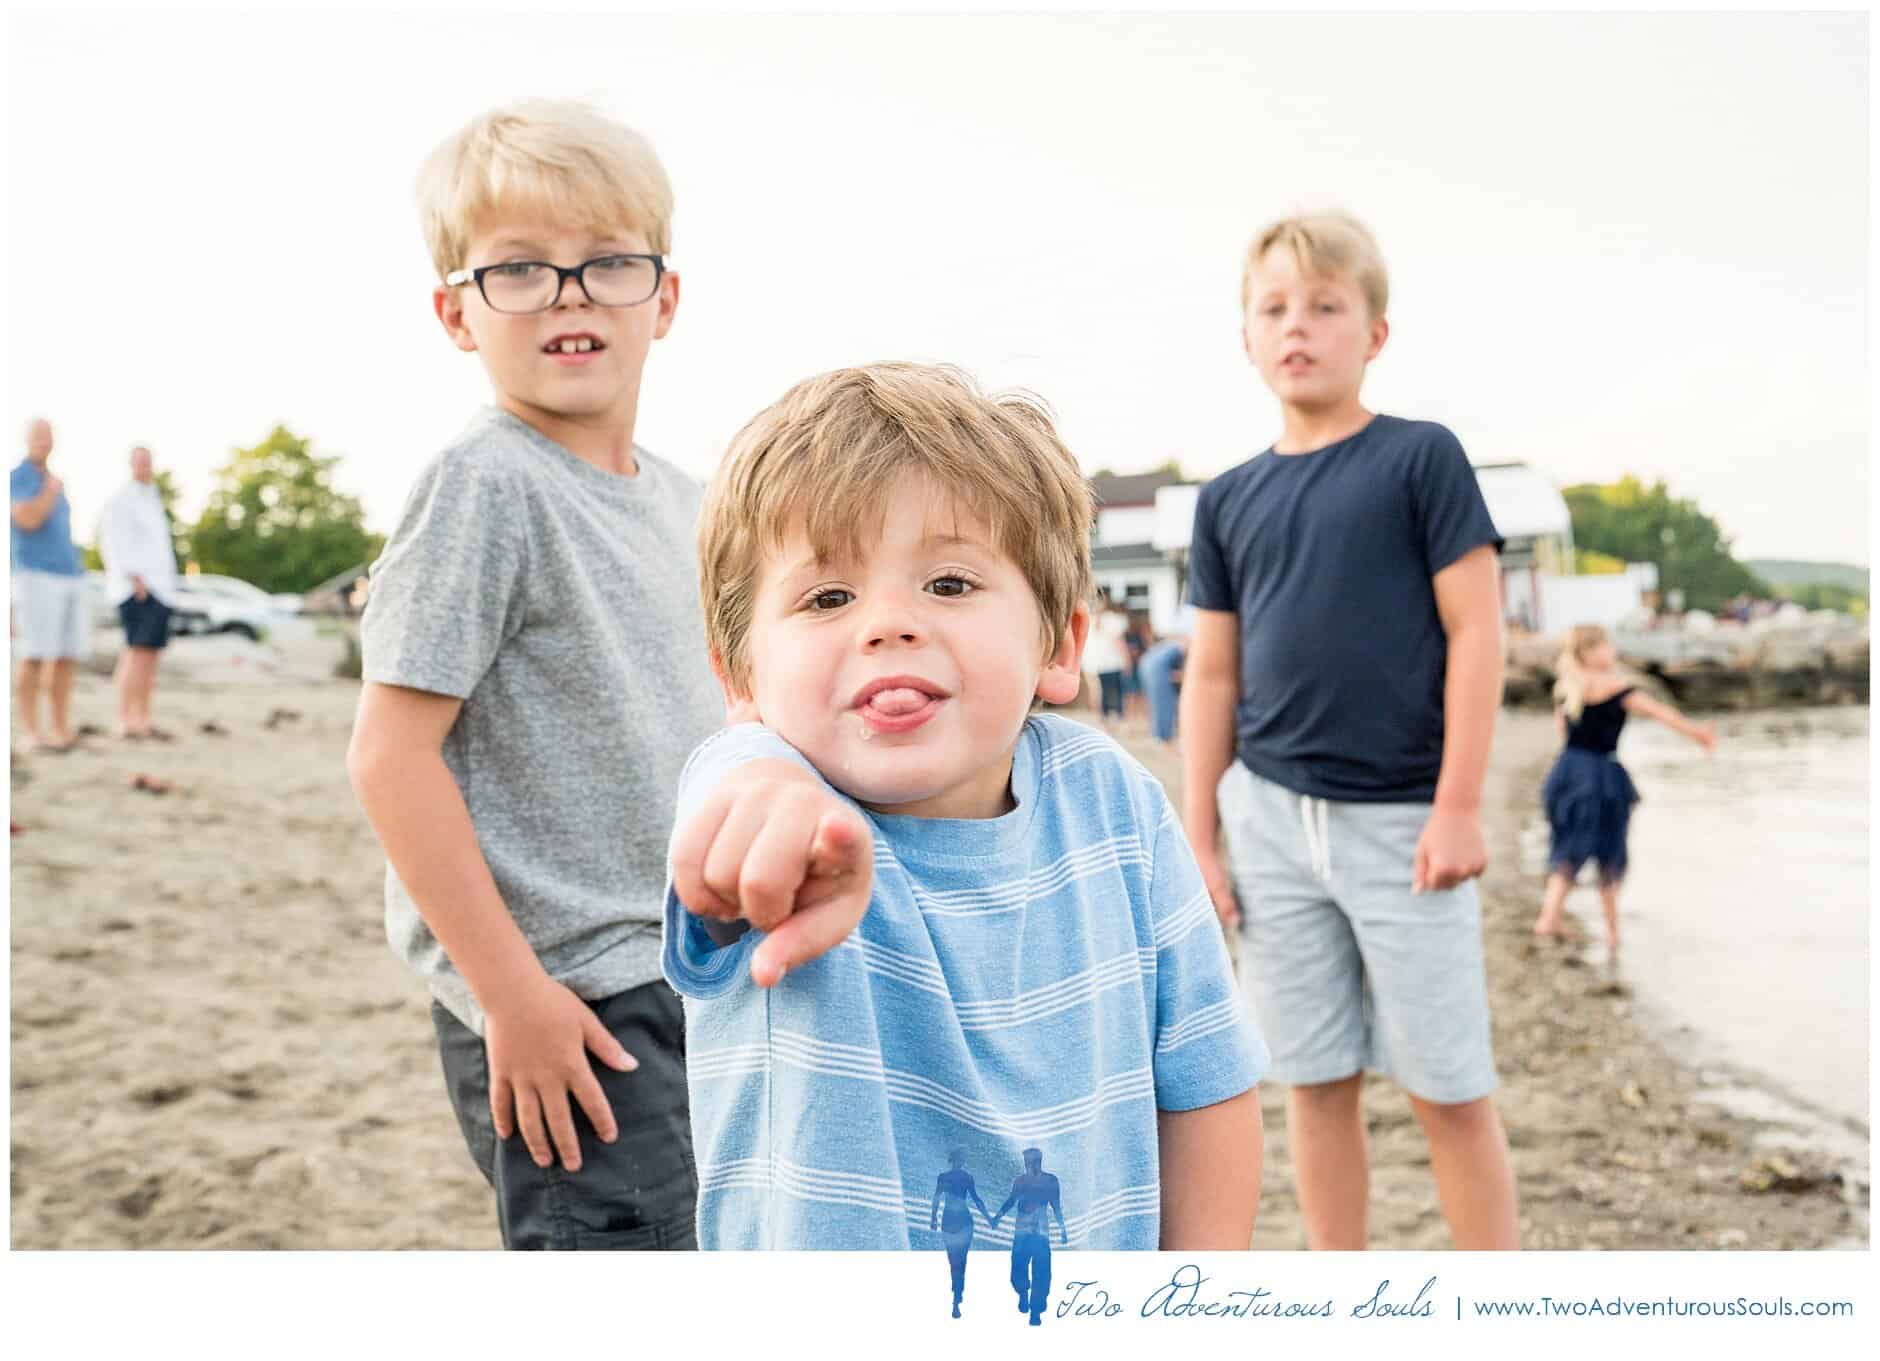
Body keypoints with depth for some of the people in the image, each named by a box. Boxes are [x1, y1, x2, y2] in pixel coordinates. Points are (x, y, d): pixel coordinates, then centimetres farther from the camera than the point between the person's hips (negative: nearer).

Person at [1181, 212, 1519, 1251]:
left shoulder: (1421, 457, -2)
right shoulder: (1229, 499, 9)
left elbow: (1475, 631, -5)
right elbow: (1213, 672, 10)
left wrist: (1459, 805, -10)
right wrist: (1200, 833, 7)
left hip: (1402, 817, -3)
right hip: (1272, 816, 4)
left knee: (1448, 1084, 3)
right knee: (1316, 1079, 11)